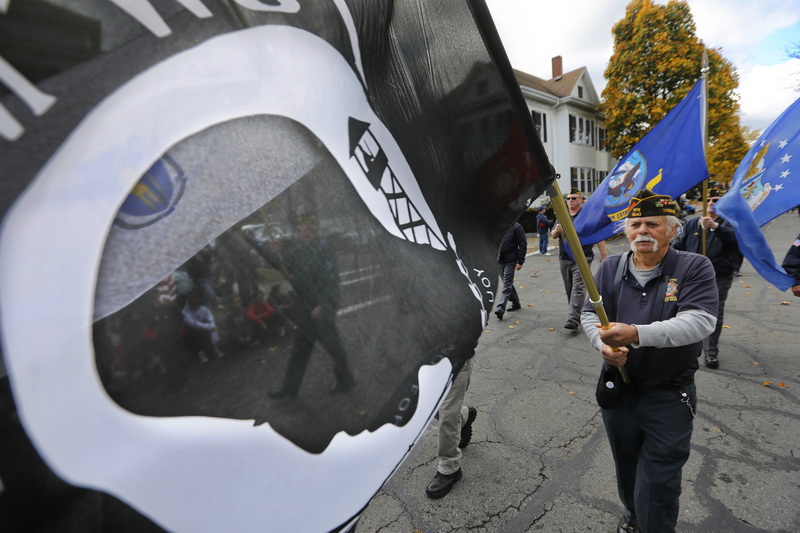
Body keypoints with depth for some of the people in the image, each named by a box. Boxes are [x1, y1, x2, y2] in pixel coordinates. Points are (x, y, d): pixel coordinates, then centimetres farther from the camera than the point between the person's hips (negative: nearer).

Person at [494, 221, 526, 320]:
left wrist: (520, 262, -13)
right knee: (508, 284, 16)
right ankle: (516, 303, 33)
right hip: (499, 260, 6)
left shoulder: (516, 226, -9)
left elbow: (523, 245, -9)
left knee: (507, 285, -9)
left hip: (510, 261, -6)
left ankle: (500, 309, -14)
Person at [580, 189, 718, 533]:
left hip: (670, 397, -3)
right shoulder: (610, 268, 0)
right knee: (626, 468, 24)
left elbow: (700, 321, -23)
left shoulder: (695, 268, -10)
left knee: (657, 487, 5)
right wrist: (602, 344, -21)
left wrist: (637, 334, -37)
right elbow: (590, 314, 0)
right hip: (617, 387, 4)